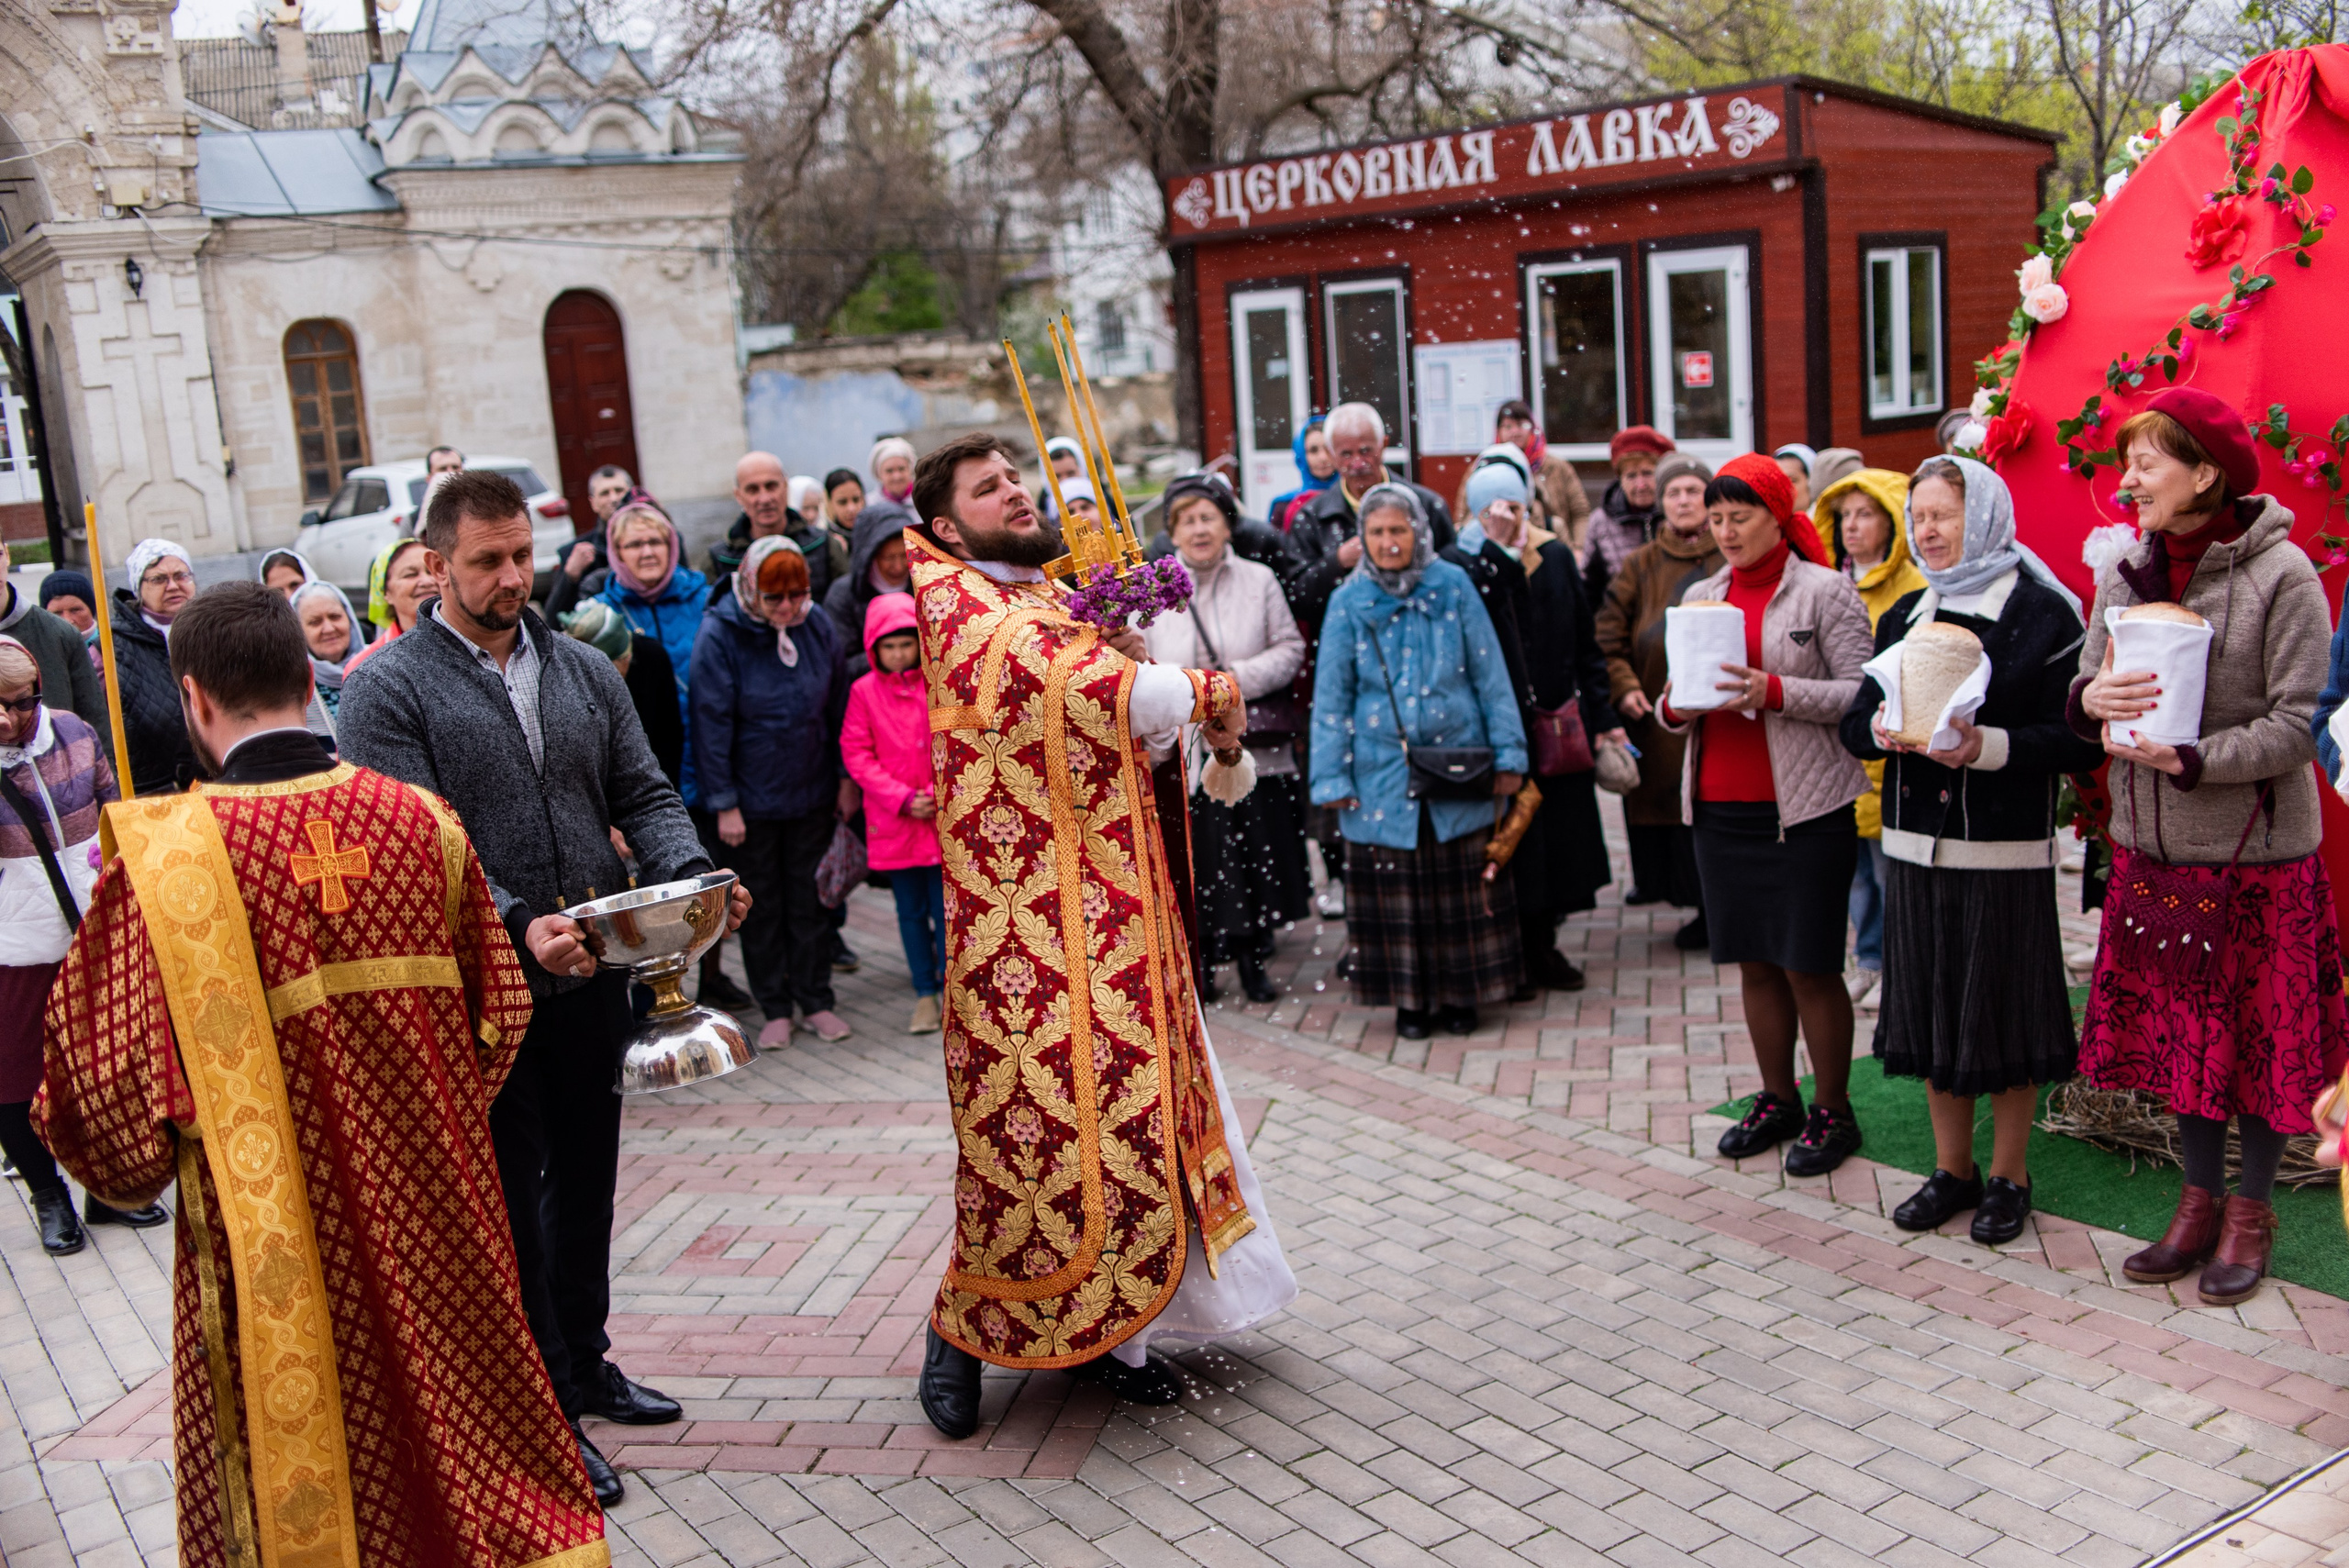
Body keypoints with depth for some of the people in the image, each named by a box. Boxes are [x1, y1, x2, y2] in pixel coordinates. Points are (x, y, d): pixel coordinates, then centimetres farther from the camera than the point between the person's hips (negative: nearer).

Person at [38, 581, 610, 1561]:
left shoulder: (164, 858, -17)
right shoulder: (420, 820, -5)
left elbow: (108, 1091, -13)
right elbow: (498, 1011, 4)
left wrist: (135, 1169, 8)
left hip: (276, 1251, -3)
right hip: (433, 1221, 3)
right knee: (456, 1436, 22)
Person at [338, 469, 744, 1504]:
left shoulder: (585, 672, 10)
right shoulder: (389, 689, -8)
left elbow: (642, 796, 8)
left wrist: (691, 873, -13)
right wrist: (515, 926, -31)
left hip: (591, 978, 6)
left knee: (585, 1180, 19)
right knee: (510, 1202, 5)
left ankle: (583, 1364, 37)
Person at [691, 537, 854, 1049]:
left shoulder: (817, 626, -5)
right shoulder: (718, 636, -15)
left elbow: (839, 705, 4)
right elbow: (711, 723, -12)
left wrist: (846, 777, 5)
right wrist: (723, 803, -12)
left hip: (812, 792, 2)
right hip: (751, 797, -2)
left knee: (811, 897, 10)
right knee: (761, 903, 9)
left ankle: (816, 998, 22)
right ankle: (774, 1007, 20)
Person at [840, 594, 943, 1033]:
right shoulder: (865, 691, -2)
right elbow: (856, 753, -1)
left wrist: (938, 794, -10)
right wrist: (902, 799, -9)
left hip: (945, 816, -1)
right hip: (892, 821, 1)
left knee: (946, 907, 2)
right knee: (911, 911, 10)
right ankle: (924, 994, 21)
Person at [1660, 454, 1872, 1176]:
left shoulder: (1826, 590, -2)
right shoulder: (1701, 596, 13)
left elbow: (1861, 694, -9)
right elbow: (1674, 696, 17)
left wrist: (1775, 692, -21)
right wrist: (1674, 706, -6)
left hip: (1804, 808, -5)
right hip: (1720, 807, 5)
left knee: (1809, 966, -1)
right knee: (1755, 962, 10)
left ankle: (1832, 1112, 13)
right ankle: (1777, 1100, 23)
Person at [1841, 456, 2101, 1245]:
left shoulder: (2042, 614, -5)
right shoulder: (1902, 616, 13)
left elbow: (2076, 737, -11)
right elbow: (1856, 721, 11)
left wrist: (1988, 746, -25)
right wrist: (1882, 729, -11)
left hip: (2006, 850, -5)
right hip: (1916, 845, 5)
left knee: (2004, 1008, 3)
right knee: (1931, 1006, 10)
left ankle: (2008, 1176, 18)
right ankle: (1952, 1169, 25)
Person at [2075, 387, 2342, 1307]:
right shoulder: (2126, 571, 5)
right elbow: (2090, 688, 6)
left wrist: (2189, 760, -24)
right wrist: (2089, 701, -17)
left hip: (2256, 849, -5)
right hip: (2152, 847, 5)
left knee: (2257, 1032, 6)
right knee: (2177, 1026, 13)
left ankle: (2250, 1212, 23)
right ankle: (2200, 1199, 29)